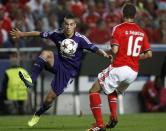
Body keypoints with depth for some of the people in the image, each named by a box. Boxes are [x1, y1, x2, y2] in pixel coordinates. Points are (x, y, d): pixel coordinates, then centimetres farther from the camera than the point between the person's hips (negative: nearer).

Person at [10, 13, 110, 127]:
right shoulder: (58, 34, -7)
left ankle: (37, 114, 28)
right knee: (46, 54, -31)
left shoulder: (80, 39, -18)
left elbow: (94, 48, -25)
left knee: (49, 99, -3)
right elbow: (40, 34, 5)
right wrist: (22, 34, 13)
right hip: (58, 63, 3)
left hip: (69, 71, -3)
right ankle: (31, 80, -30)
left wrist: (105, 55, -45)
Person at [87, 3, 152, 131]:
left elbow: (115, 50, -15)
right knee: (113, 91, 31)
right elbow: (149, 54, 9)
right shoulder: (141, 32, 10)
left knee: (94, 91, 5)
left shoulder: (118, 28, -6)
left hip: (119, 68, -6)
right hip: (134, 72, 6)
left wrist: (108, 53, 7)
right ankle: (114, 116, 7)